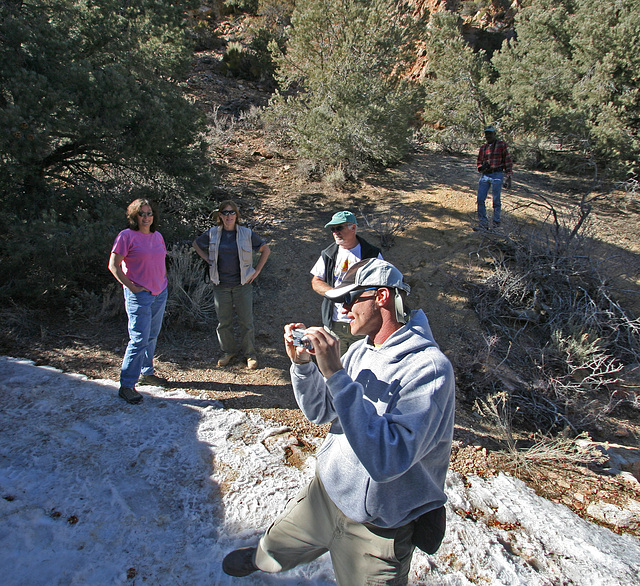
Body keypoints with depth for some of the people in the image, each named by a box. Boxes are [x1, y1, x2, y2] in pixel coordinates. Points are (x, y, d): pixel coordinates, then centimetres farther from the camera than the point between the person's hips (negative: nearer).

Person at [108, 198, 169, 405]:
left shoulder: (157, 236, 12)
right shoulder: (127, 236, -8)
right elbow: (113, 265, -9)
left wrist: (163, 282, 13)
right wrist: (130, 286, -13)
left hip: (160, 293, 7)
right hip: (139, 294, -7)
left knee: (152, 335, 14)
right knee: (139, 338, -9)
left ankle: (146, 373, 30)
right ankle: (126, 385, -2)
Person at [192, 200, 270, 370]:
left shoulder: (247, 233, -3)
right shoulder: (212, 233, 2)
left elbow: (266, 250, 7)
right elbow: (196, 244, 20)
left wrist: (257, 271, 2)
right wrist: (209, 260, 9)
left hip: (243, 284, -2)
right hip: (221, 285, 2)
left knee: (246, 321, 2)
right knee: (223, 322, 10)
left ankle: (250, 354, 17)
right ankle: (228, 352, 28)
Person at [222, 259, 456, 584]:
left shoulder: (429, 368, -27)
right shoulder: (360, 352, -5)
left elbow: (386, 460, -36)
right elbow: (319, 411, 4)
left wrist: (335, 374, -37)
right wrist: (302, 362, -13)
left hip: (377, 529, -7)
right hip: (325, 492, 7)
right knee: (274, 549, 26)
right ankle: (258, 559, 57)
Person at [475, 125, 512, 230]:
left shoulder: (501, 145, 2)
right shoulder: (483, 147, 15)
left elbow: (507, 161, 1)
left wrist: (508, 177, -5)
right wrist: (481, 166, -2)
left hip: (497, 175, -4)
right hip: (485, 175, 4)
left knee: (496, 201, 0)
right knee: (480, 199, -6)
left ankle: (496, 223, 12)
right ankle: (483, 224, -2)